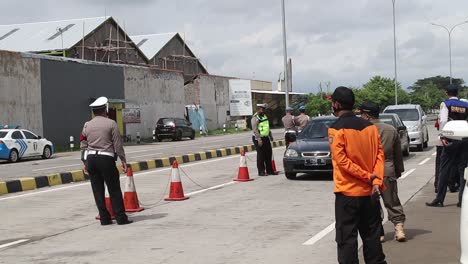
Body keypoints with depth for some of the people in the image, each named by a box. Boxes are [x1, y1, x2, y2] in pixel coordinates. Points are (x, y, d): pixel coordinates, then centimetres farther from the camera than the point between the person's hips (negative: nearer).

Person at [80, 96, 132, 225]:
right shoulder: (111, 123, -4)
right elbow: (117, 144, -5)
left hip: (91, 158, 4)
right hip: (106, 158, -4)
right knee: (114, 190, 1)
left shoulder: (87, 125, 9)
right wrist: (123, 160, 2)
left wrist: (85, 162, 17)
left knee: (98, 190, 8)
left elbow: (83, 145, 10)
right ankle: (121, 218, 0)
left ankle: (104, 218, 10)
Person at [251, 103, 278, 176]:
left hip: (266, 138, 8)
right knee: (261, 156, -4)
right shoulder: (255, 118, -11)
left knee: (268, 154, 10)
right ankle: (261, 171, 2)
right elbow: (255, 129, -19)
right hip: (259, 139, -8)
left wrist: (270, 136, 25)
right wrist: (259, 139, -24)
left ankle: (269, 170, 19)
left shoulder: (264, 116, 16)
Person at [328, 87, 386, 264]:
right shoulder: (370, 126, 6)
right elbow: (379, 154, 0)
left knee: (347, 238, 1)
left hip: (347, 192, -5)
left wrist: (367, 176, -13)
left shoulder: (336, 130, -10)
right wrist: (376, 181, -7)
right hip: (370, 192, 5)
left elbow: (341, 160, -16)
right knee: (371, 235, 14)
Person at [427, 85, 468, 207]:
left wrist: (442, 136, -18)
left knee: (445, 169, 3)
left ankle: (439, 200, 5)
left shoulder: (445, 104, -1)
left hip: (451, 140, -3)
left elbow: (443, 120, -15)